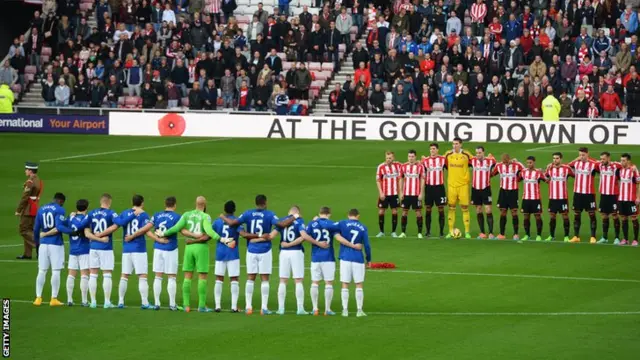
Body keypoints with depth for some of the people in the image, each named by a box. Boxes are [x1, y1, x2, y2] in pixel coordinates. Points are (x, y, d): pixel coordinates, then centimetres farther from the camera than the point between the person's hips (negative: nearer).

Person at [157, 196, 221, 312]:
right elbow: (209, 230, -23)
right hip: (201, 247, -4)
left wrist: (163, 234, 8)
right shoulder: (205, 217, -8)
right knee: (202, 277, 0)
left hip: (189, 247, 4)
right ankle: (202, 306, -4)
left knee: (187, 277, 7)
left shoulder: (187, 215, 4)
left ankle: (186, 305, 5)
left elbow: (177, 227, -4)